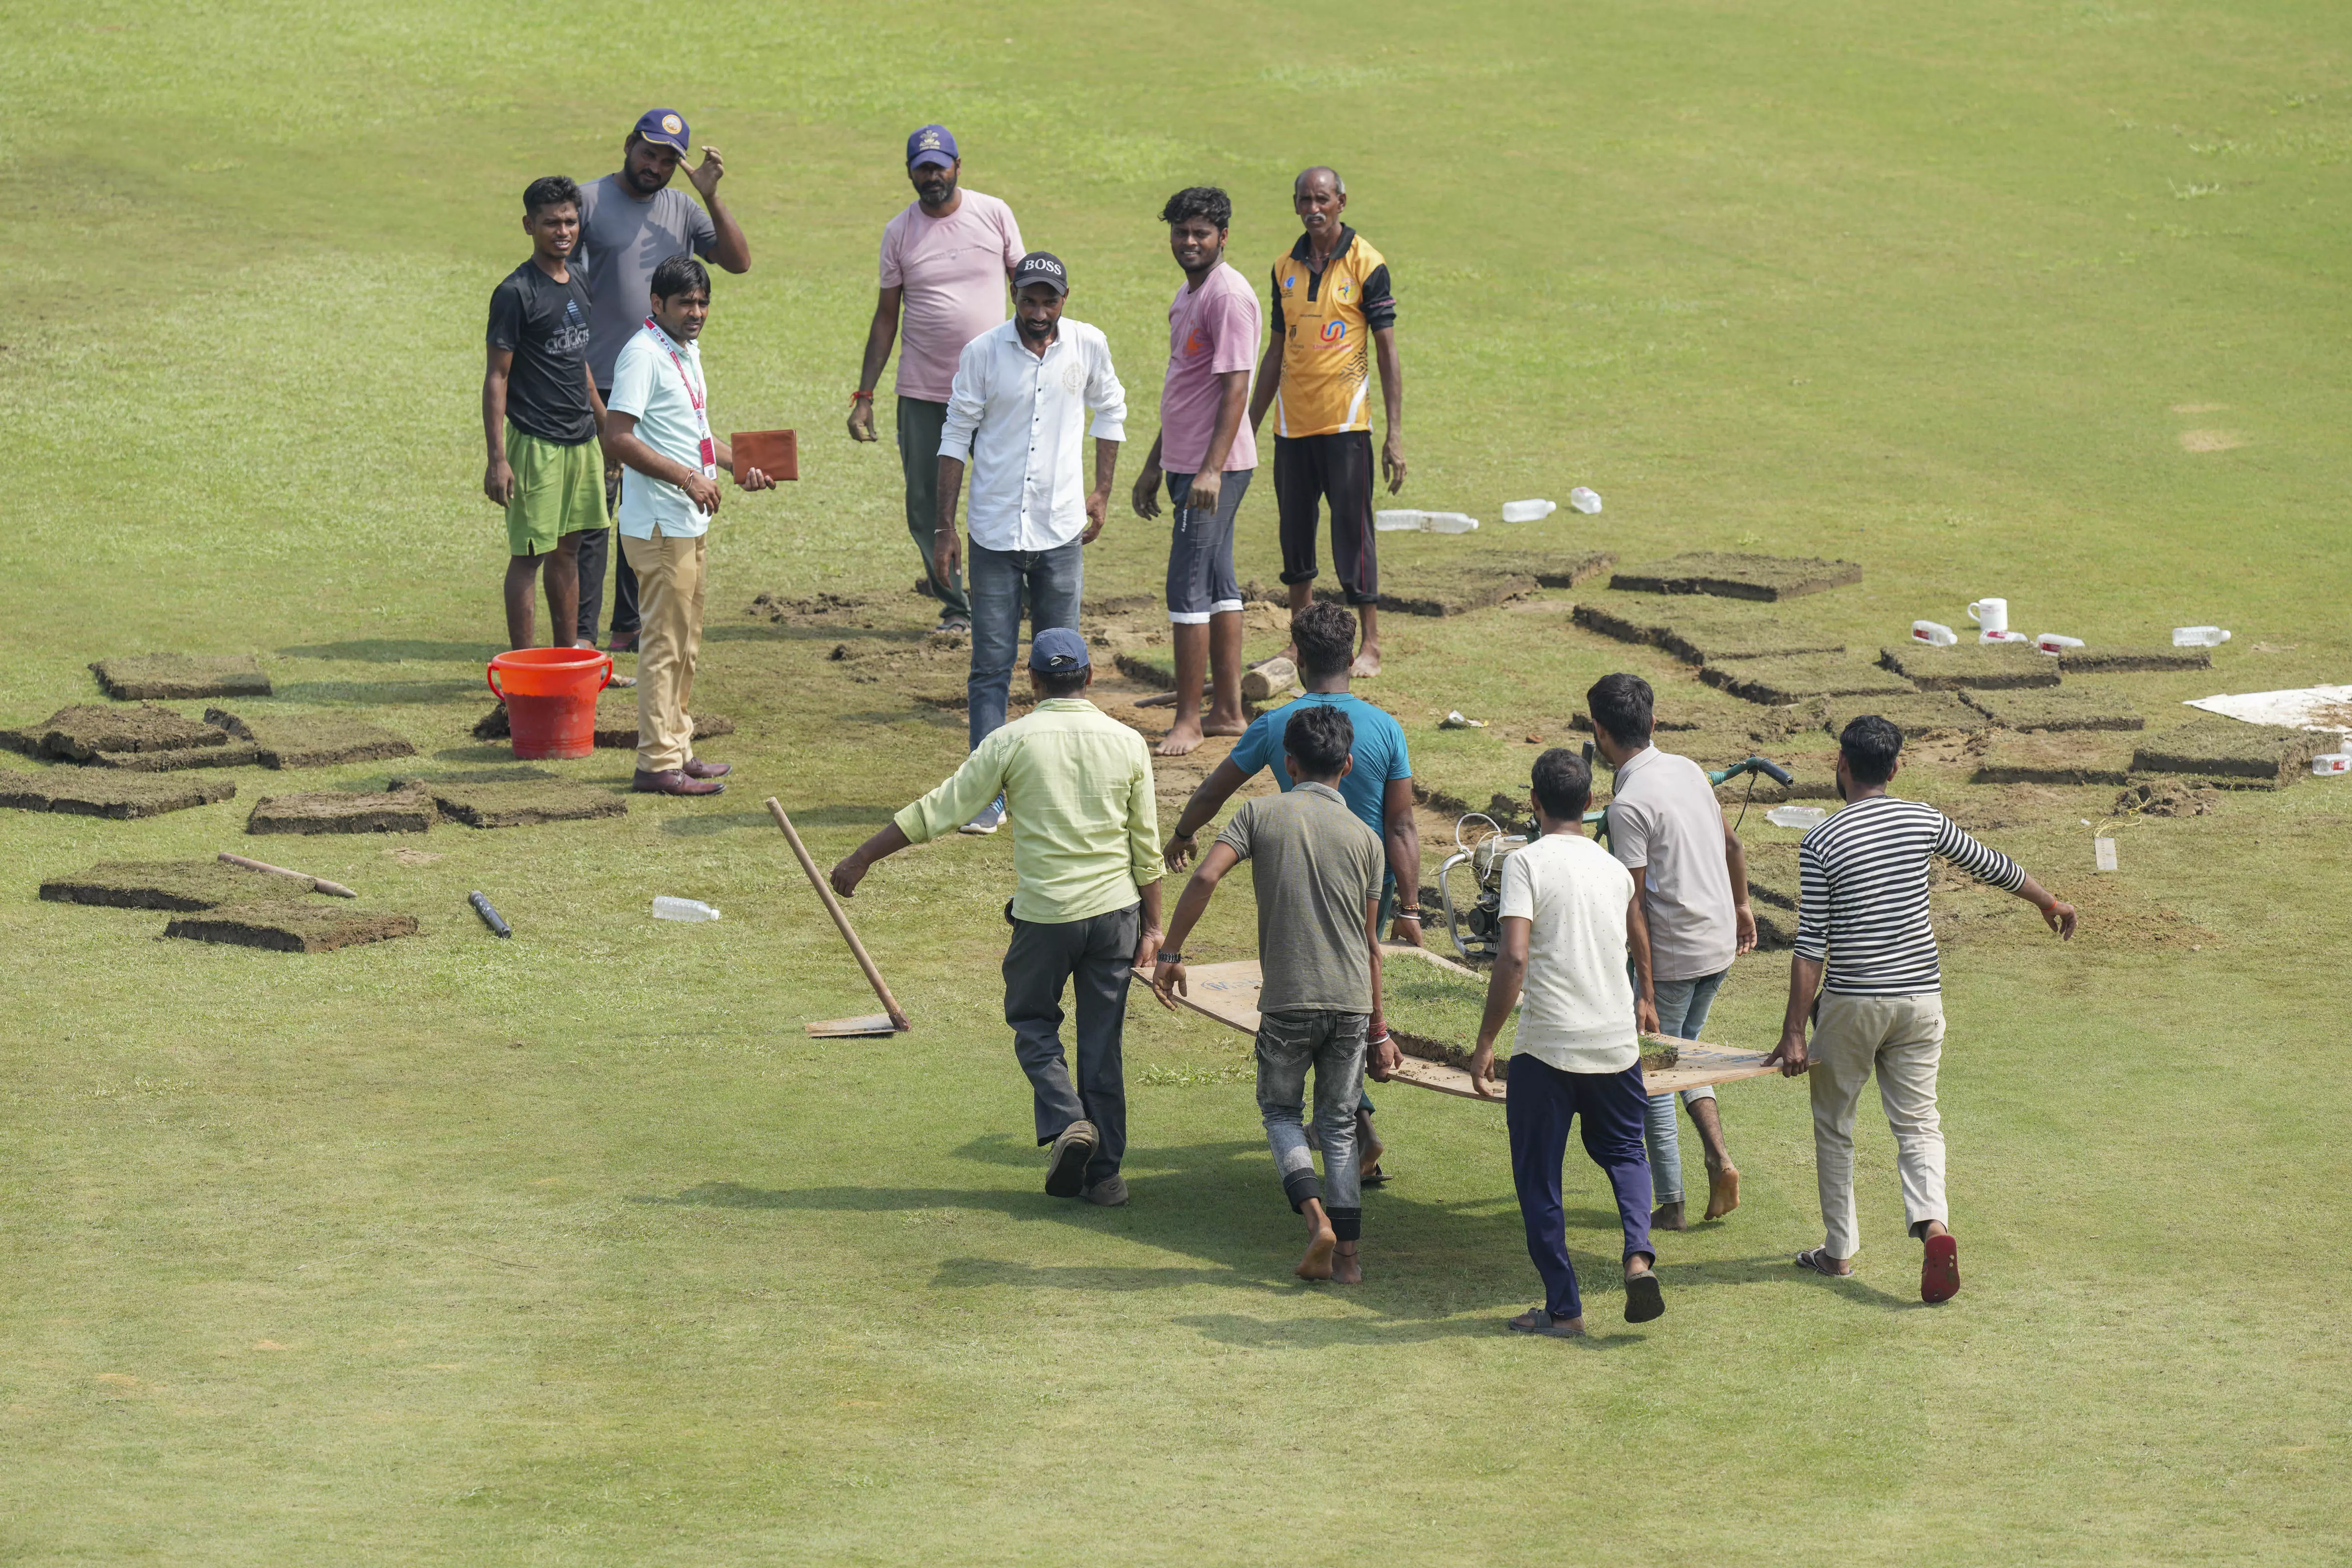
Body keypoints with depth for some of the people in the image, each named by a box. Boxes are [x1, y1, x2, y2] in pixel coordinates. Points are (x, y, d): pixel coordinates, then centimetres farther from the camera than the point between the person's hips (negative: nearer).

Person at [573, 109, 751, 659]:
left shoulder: (684, 210, 11)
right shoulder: (589, 201, -3)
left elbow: (739, 261, 4)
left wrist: (712, 197, -7)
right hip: (600, 386, -5)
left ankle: (631, 628, 18)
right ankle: (582, 633, -4)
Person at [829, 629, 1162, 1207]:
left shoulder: (1014, 741, -7)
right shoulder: (1127, 743, 1)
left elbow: (940, 811, -6)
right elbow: (1146, 847, 5)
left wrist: (863, 857, 2)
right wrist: (1151, 927, 14)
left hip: (1045, 914, -3)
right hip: (1114, 908, 3)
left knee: (1034, 1024, 16)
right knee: (1102, 1040, 10)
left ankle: (1066, 1121, -7)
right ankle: (1106, 1173, 12)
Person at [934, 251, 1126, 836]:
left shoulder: (1088, 347, -1)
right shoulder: (983, 353, -6)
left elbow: (1109, 411, 17)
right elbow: (956, 438, 0)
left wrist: (1101, 492, 13)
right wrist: (945, 528, -2)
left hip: (1060, 530, 2)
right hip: (994, 532, -2)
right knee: (991, 666, -3)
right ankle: (988, 795, -2)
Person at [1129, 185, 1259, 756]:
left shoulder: (1228, 296, -15)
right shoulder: (1188, 295, 17)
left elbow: (1235, 388, -21)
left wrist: (1212, 470, -26)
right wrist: (1154, 465, 25)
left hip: (1214, 468, -10)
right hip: (1188, 464, 10)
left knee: (1188, 589, -9)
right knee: (1218, 586, 12)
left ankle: (1188, 720, -5)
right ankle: (1229, 711, 17)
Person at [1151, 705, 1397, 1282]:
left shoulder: (1260, 814, 0)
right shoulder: (1365, 838, 5)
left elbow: (1206, 877, -15)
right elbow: (1370, 944, 8)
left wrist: (1170, 953, -5)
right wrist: (1378, 1031, 15)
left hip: (1287, 1002, -2)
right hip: (1351, 999, 2)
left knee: (1280, 1110, 16)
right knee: (1338, 1124, 14)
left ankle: (1316, 1216, -6)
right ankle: (1348, 1254, 9)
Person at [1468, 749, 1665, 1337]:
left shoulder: (1528, 862, -8)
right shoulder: (1615, 869, 8)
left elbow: (1513, 959, -18)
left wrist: (1485, 1043, -12)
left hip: (1547, 1046, -5)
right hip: (1617, 1042, 5)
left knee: (1538, 1177, 8)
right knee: (1624, 1152, 23)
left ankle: (1564, 1306, 8)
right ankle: (1639, 1255, -3)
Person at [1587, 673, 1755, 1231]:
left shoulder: (1628, 805, -19)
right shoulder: (1688, 770, 4)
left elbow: (1635, 905, -19)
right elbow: (1731, 844, 16)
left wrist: (1644, 993, -17)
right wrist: (1742, 904, 32)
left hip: (1673, 953, -8)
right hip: (1721, 943, 8)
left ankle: (1670, 1206, 10)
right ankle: (1720, 1158, 7)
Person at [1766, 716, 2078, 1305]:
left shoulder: (1821, 843, -11)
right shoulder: (1924, 821, 0)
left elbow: (1811, 945, -12)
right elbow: (1993, 866, 15)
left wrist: (1793, 1033, -8)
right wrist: (2050, 903, 34)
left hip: (1850, 1003, -3)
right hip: (1920, 998, 3)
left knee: (1834, 1123, 15)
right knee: (1917, 1123, 5)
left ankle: (1840, 1249, 21)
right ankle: (1933, 1224, -20)